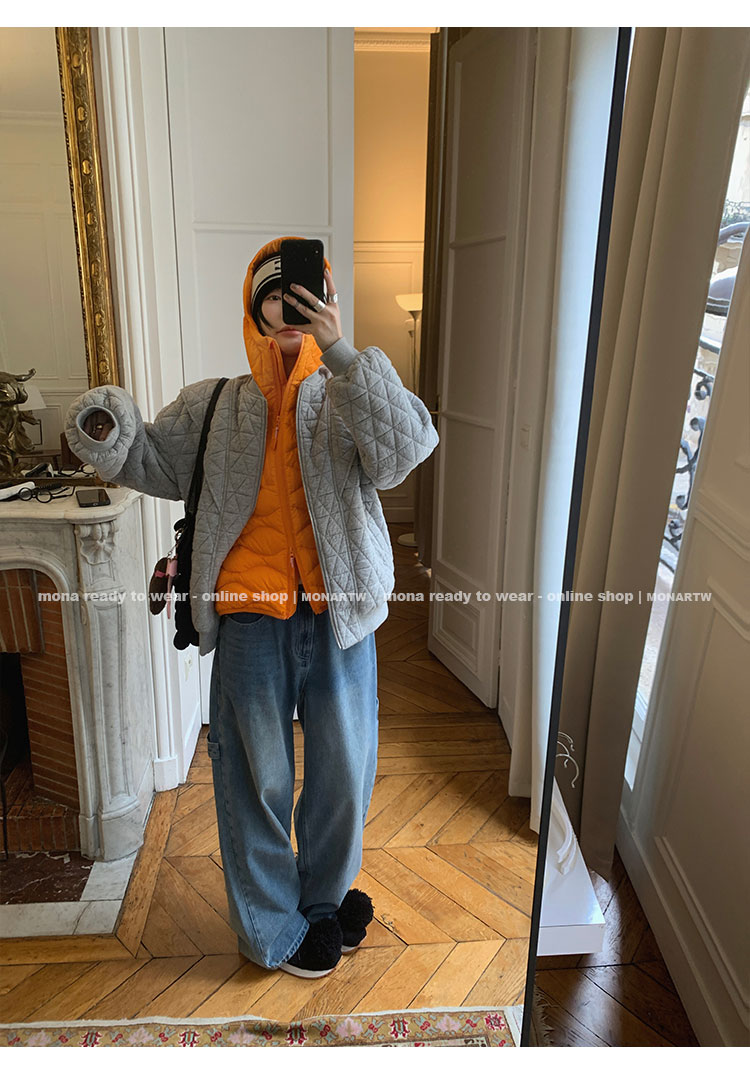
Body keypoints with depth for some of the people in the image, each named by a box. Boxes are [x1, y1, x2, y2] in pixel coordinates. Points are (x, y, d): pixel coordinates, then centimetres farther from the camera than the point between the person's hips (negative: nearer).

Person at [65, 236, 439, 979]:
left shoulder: (349, 397, 4)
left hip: (338, 615, 1)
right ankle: (273, 929, 36)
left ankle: (324, 897, 44)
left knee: (343, 773, 15)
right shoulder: (214, 404, 7)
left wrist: (341, 352, -20)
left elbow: (405, 449, -15)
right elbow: (155, 463, 13)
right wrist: (109, 435, -9)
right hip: (251, 618, 0)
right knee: (256, 778, 12)